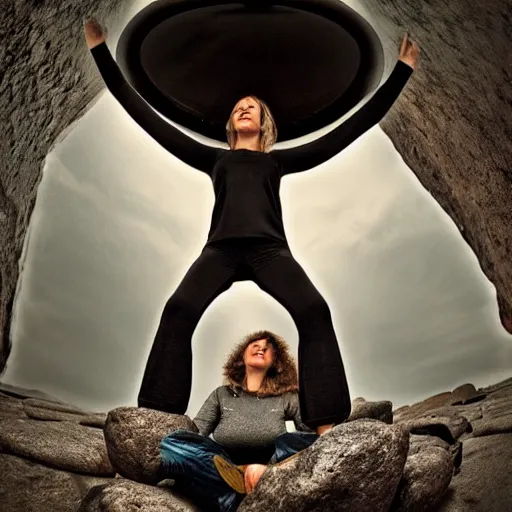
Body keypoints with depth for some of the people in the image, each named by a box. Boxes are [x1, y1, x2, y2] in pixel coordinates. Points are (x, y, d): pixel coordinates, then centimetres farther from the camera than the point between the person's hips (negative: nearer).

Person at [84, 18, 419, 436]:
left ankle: (329, 427, -29)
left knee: (314, 311, -27)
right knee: (179, 311, -27)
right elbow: (151, 120, 26)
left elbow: (348, 131, 24)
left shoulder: (278, 160, 26)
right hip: (221, 247, 0)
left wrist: (401, 72, 26)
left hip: (269, 248, 0)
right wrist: (102, 52, 28)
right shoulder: (214, 158, 27)